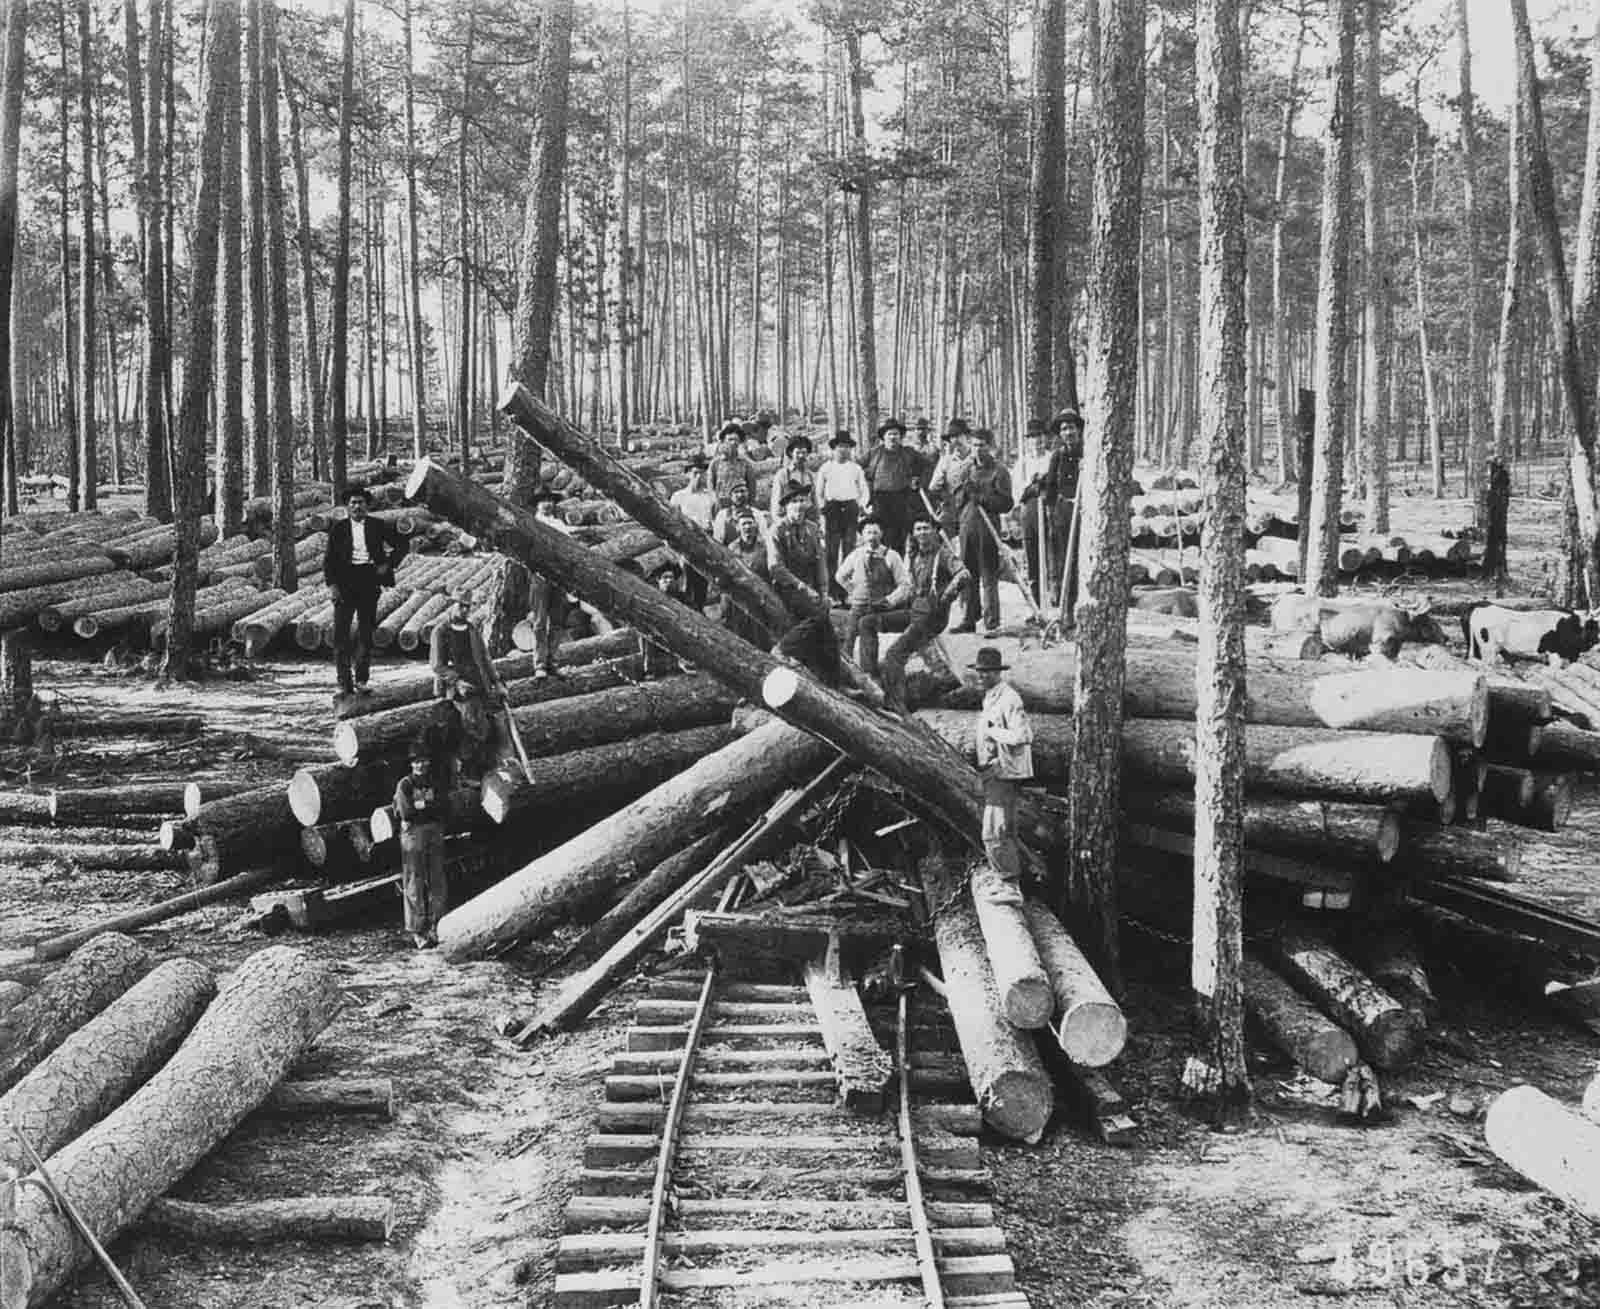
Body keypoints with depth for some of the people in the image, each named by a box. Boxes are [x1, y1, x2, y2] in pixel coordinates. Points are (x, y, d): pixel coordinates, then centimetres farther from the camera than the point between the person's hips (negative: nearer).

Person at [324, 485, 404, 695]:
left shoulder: (377, 526, 6)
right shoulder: (339, 528, 4)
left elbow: (401, 545, 13)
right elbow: (329, 558, 2)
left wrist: (388, 564, 2)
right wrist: (332, 584, -8)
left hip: (369, 579, 1)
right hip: (345, 581, -1)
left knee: (366, 632, 3)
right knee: (341, 632, -4)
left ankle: (361, 679, 10)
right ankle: (344, 681, -1)